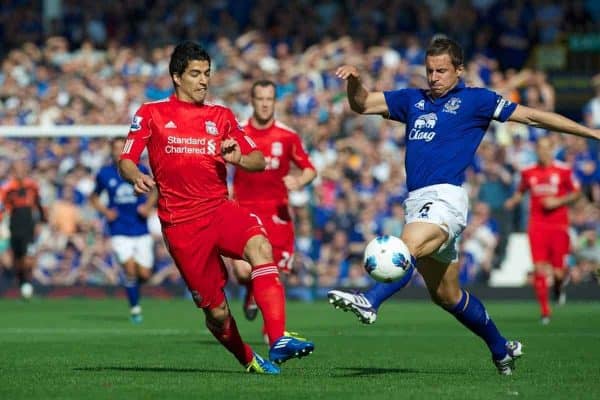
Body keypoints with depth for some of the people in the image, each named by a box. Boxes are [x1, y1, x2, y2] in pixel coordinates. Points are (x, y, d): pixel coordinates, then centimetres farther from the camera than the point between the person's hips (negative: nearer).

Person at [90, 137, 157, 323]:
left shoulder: (140, 171, -1)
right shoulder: (104, 174, 0)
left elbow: (154, 191, 14)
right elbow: (94, 197, 14)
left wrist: (148, 206, -5)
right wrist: (105, 211, -4)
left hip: (141, 231, 1)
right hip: (119, 232, -1)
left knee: (144, 274, -2)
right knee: (129, 268, -17)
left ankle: (132, 285, 34)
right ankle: (135, 308, 1)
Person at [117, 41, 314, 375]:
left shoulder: (221, 116, 14)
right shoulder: (151, 114, 6)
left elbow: (259, 161, 12)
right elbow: (126, 161, 4)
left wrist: (239, 158, -11)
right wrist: (136, 177, -20)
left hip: (220, 209, 2)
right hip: (181, 223, -2)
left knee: (260, 247, -31)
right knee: (216, 310, -3)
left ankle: (278, 341, -40)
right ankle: (249, 360, 26)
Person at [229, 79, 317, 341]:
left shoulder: (288, 137, 1)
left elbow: (310, 170, 5)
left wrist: (299, 181, -17)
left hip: (276, 211, 1)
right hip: (245, 211, -1)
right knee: (243, 271, -17)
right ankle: (251, 294, 21)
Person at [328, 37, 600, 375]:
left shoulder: (475, 100, 6)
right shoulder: (412, 100, 20)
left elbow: (531, 116, 8)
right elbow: (362, 104, 20)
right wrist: (354, 81, -3)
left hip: (446, 196, -6)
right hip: (416, 201, 7)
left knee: (409, 246, -35)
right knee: (446, 295, 12)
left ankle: (370, 302, -55)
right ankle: (501, 348, 27)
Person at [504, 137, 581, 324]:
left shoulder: (563, 171, -1)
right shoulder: (528, 172, 7)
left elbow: (576, 192, 6)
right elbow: (521, 191, 21)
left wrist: (558, 201, -9)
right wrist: (512, 202, 0)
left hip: (558, 226, -1)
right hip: (537, 226, 1)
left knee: (558, 271, -4)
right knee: (539, 269, -9)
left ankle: (560, 282, 36)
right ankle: (545, 311, 1)